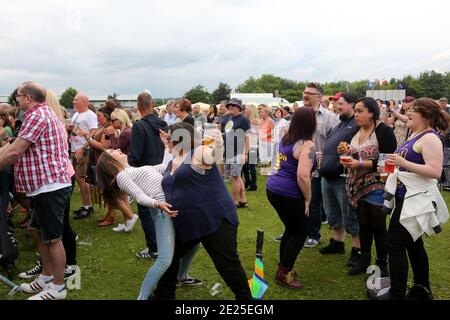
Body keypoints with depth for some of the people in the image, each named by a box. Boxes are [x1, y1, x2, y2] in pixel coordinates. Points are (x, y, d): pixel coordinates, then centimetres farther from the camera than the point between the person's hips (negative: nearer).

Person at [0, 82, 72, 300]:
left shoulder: (37, 116, -14)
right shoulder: (44, 113, 19)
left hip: (50, 186, -11)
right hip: (45, 185, 11)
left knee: (52, 238, 0)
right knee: (36, 231, 20)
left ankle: (58, 288, 12)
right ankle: (47, 277, 32)